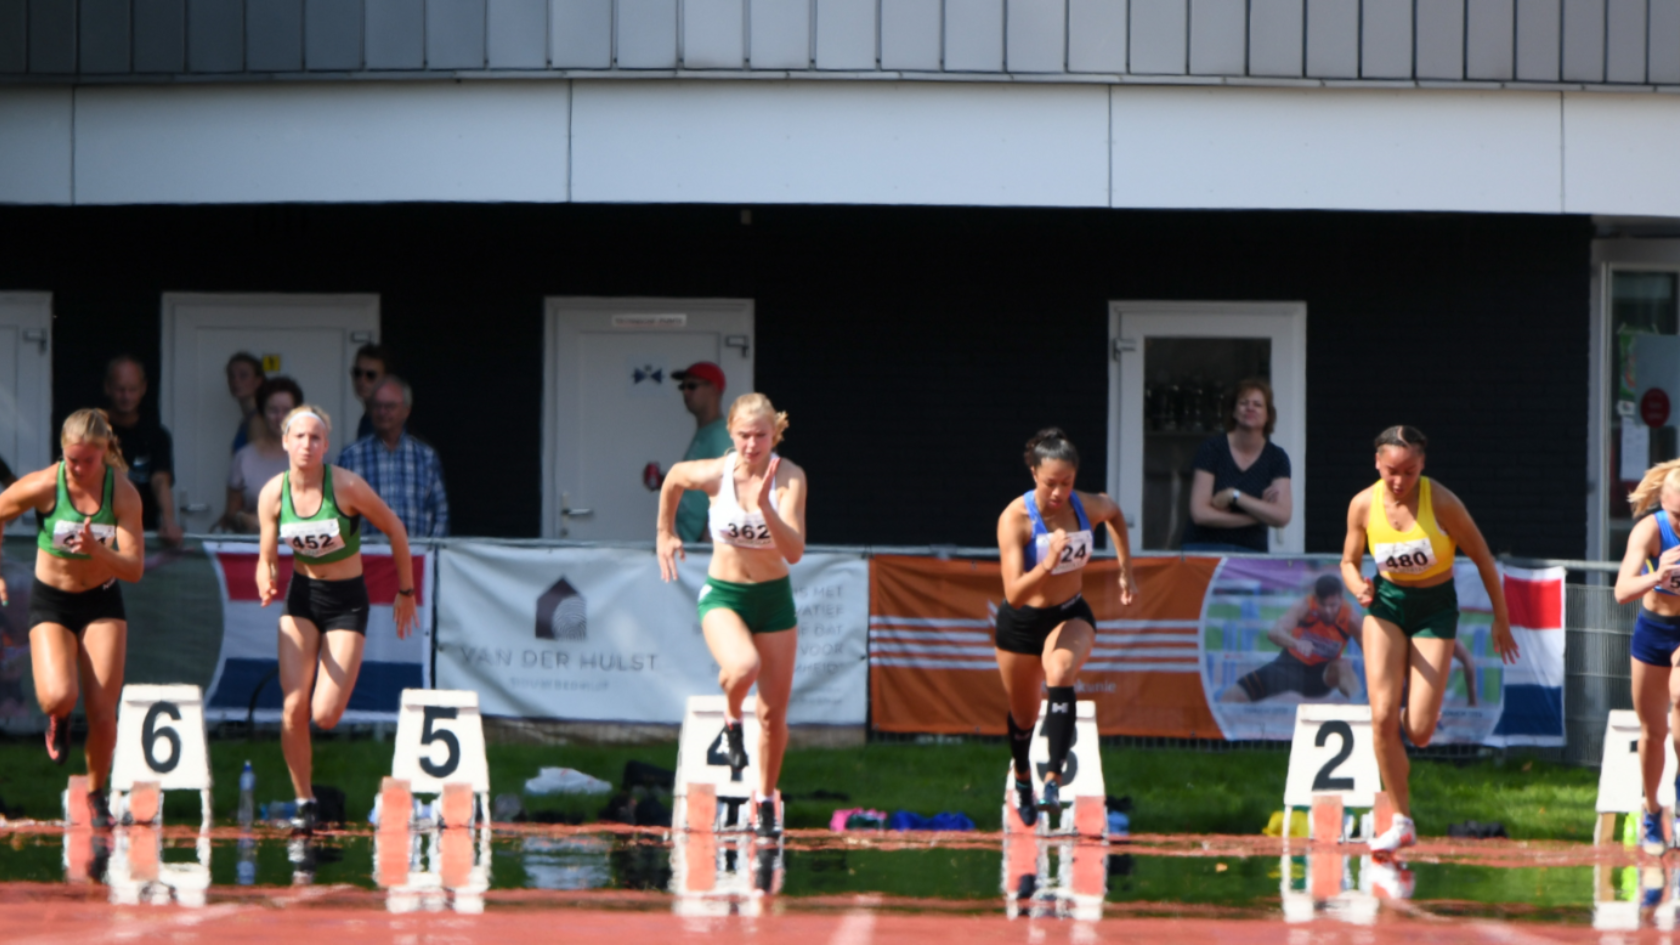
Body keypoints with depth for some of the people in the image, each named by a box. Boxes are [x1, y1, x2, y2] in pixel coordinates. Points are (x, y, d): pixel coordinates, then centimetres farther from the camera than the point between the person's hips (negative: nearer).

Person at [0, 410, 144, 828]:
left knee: (102, 714, -4)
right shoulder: (43, 487, -19)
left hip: (102, 602, 1)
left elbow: (134, 569, -17)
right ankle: (57, 719, 14)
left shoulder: (123, 493, -16)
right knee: (58, 696, -25)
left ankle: (97, 793, 22)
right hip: (50, 601, -1)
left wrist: (97, 550, -36)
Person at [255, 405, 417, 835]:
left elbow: (395, 530, -4)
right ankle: (303, 801, 5)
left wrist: (406, 591, 3)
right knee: (293, 709, -11)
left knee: (325, 716, -12)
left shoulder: (346, 486, -18)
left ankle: (333, 685, 26)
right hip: (301, 595, 3)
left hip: (347, 598, -3)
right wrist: (266, 583, -26)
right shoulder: (273, 493, -8)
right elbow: (267, 557, -1)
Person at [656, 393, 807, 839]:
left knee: (774, 713, 7)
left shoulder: (789, 476, -17)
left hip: (774, 598, 1)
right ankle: (731, 719, 2)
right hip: (723, 595, -1)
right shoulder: (713, 474, -16)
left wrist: (765, 507, -38)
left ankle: (765, 799, 29)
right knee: (743, 668, -33)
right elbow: (673, 478, 8)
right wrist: (666, 532, 17)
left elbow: (794, 552, -24)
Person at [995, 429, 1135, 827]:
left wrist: (1126, 569, 11)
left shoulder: (1090, 507, -15)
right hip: (1021, 623, -1)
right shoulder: (1014, 519, -26)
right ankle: (1022, 777, 49)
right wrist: (1048, 564, -47)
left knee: (1060, 673, -32)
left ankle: (1053, 781, -36)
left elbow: (1115, 513, 13)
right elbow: (1014, 594, -32)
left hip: (1071, 616, 1)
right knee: (1023, 715, 15)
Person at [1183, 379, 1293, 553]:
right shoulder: (1212, 448, -1)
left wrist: (1234, 495, -14)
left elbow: (1282, 517, -7)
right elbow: (1200, 514, -9)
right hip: (1205, 548, -2)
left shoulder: (1276, 458, 5)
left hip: (1252, 550, 2)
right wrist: (1260, 514, -7)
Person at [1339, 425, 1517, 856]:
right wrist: (1358, 586, -20)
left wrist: (1501, 619, -2)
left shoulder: (1441, 502, -20)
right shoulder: (1363, 505, -11)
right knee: (1382, 718, -13)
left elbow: (1482, 557, -8)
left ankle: (1421, 710, 31)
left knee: (1418, 732, -10)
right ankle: (1402, 821, 1)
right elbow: (1349, 562, 4)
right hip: (1386, 604, 2)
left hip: (1435, 609, -2)